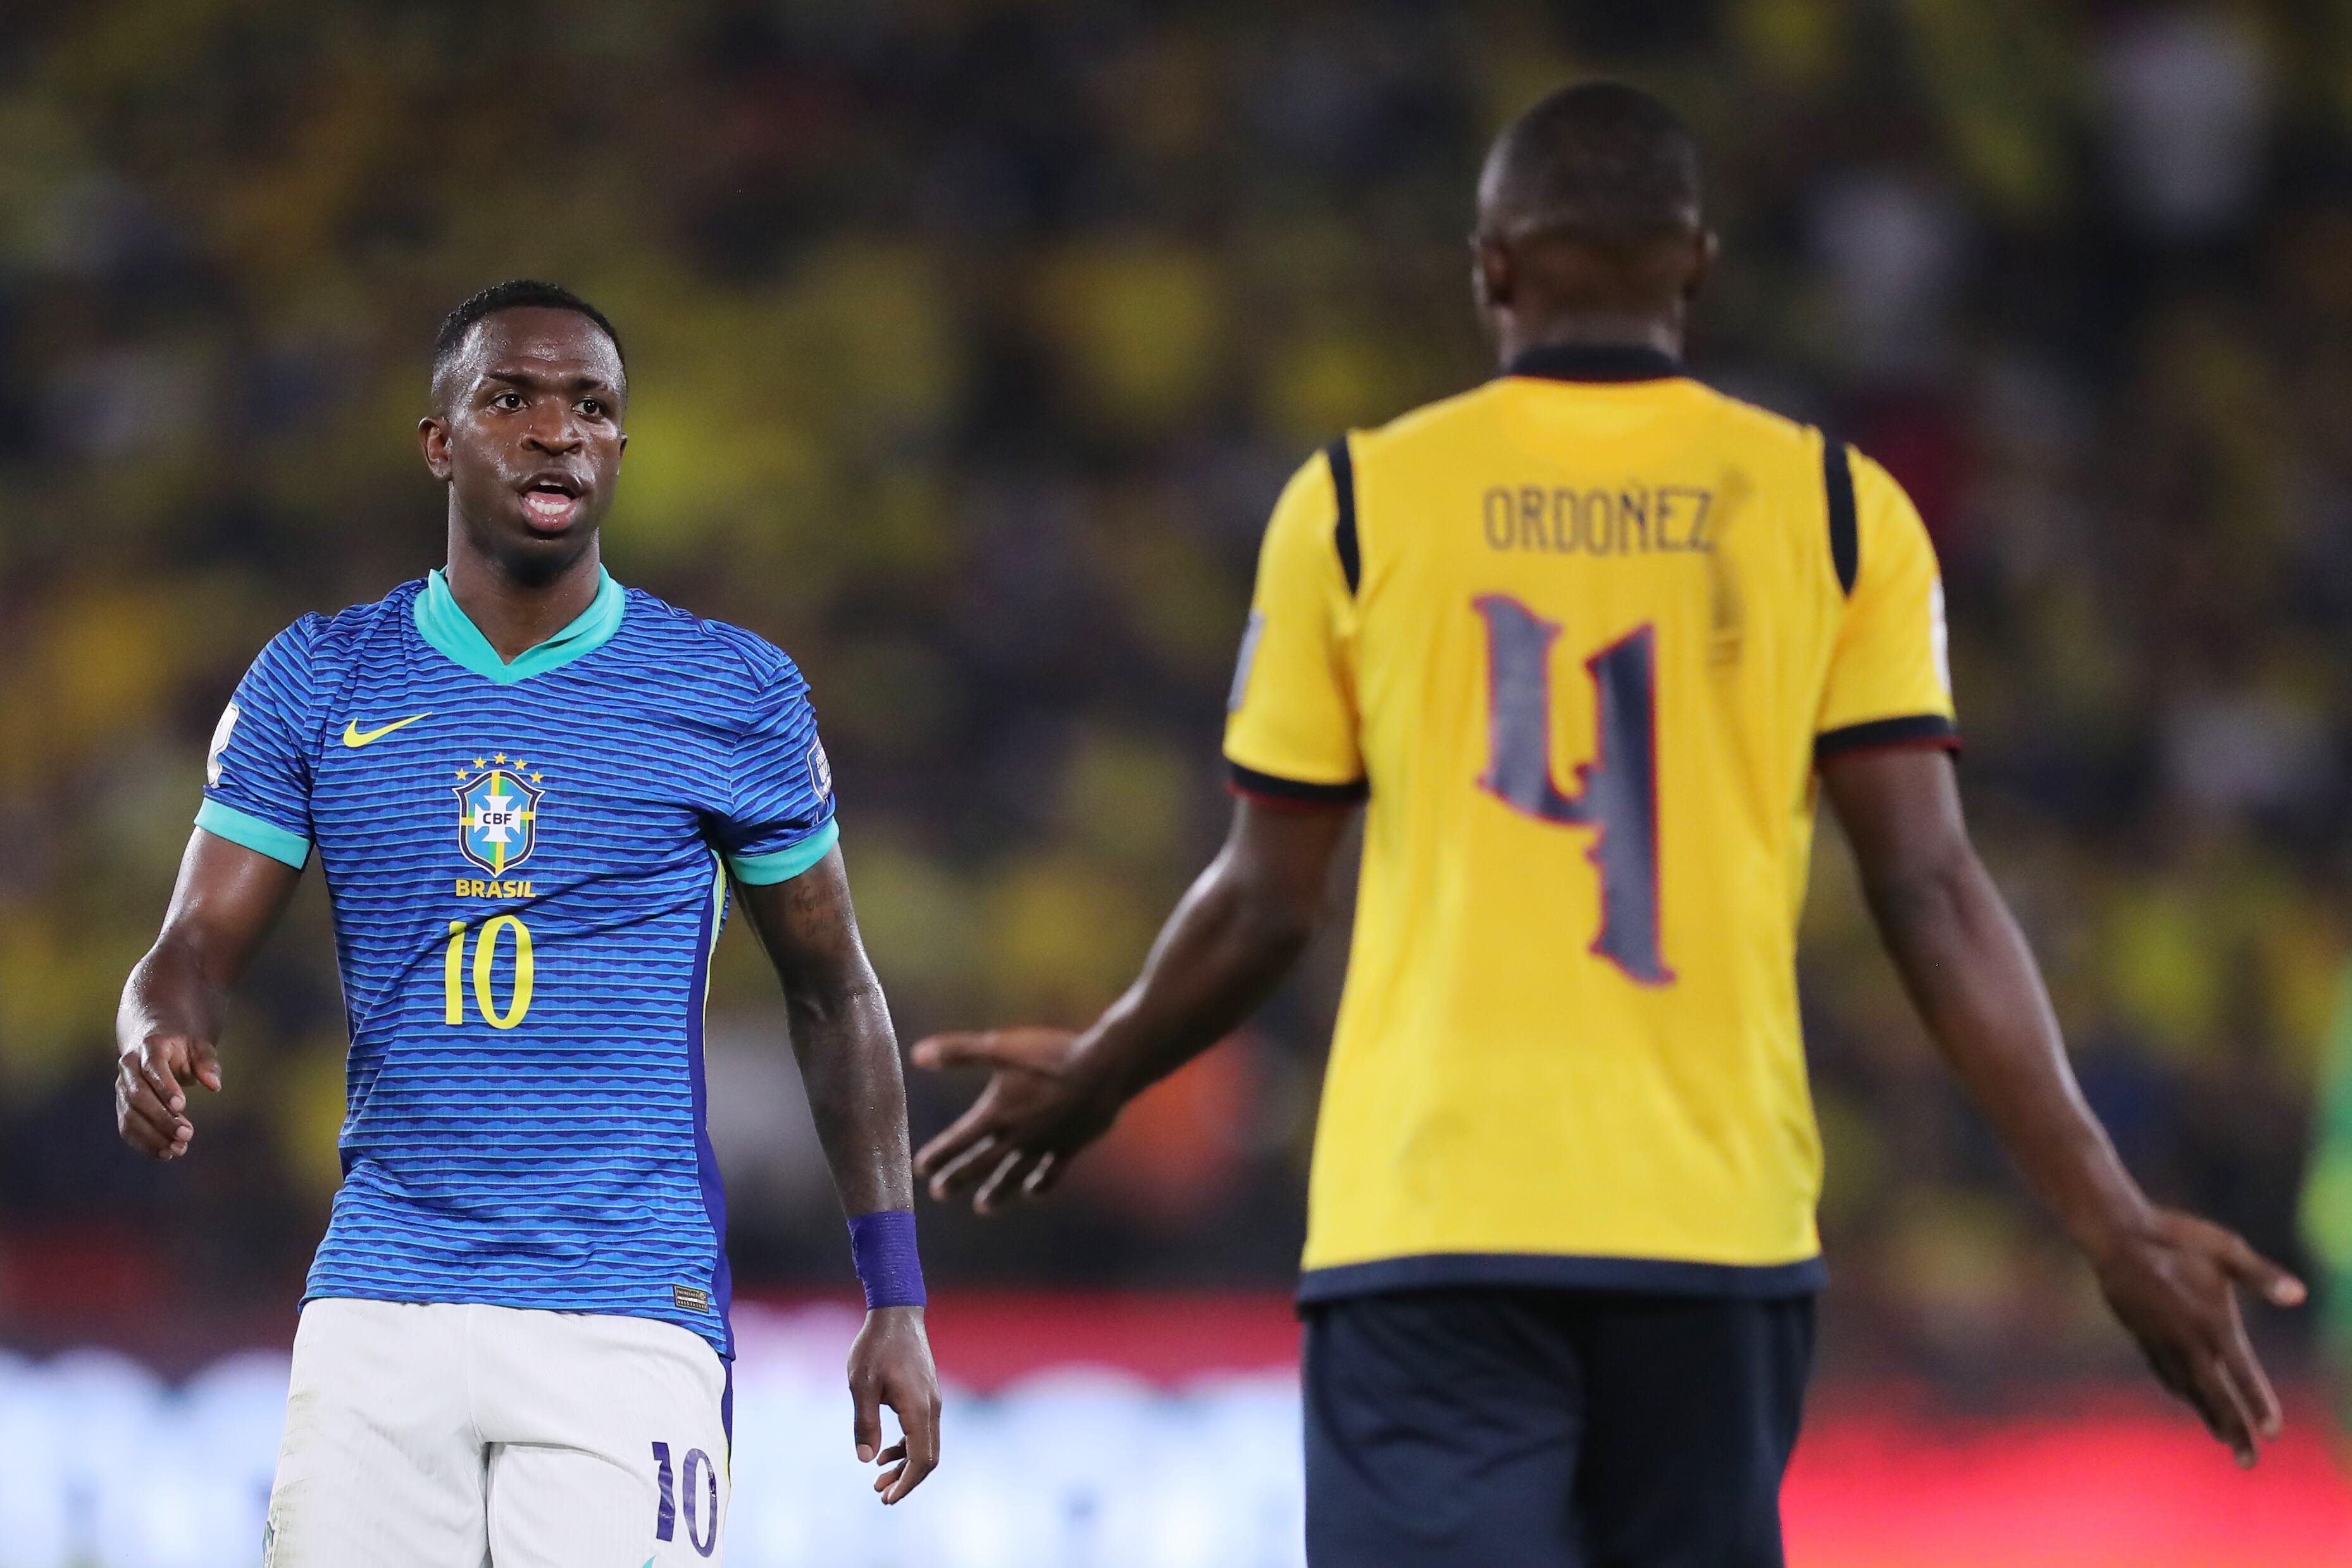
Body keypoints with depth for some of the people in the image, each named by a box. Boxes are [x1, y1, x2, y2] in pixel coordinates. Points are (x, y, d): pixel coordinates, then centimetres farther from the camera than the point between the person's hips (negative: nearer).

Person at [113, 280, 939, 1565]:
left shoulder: (735, 696, 4)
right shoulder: (317, 684, 7)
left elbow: (833, 997, 11)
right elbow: (195, 949, 3)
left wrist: (897, 1302, 7)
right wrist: (159, 1044, -22)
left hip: (630, 1315, -2)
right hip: (379, 1305, 2)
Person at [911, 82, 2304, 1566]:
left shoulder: (1361, 503, 3)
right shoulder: (1836, 512, 4)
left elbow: (1266, 907, 6)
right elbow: (1932, 892, -2)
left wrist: (1091, 1083, 25)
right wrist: (2111, 1220, 0)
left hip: (1431, 1223, -2)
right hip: (1718, 1222, 2)